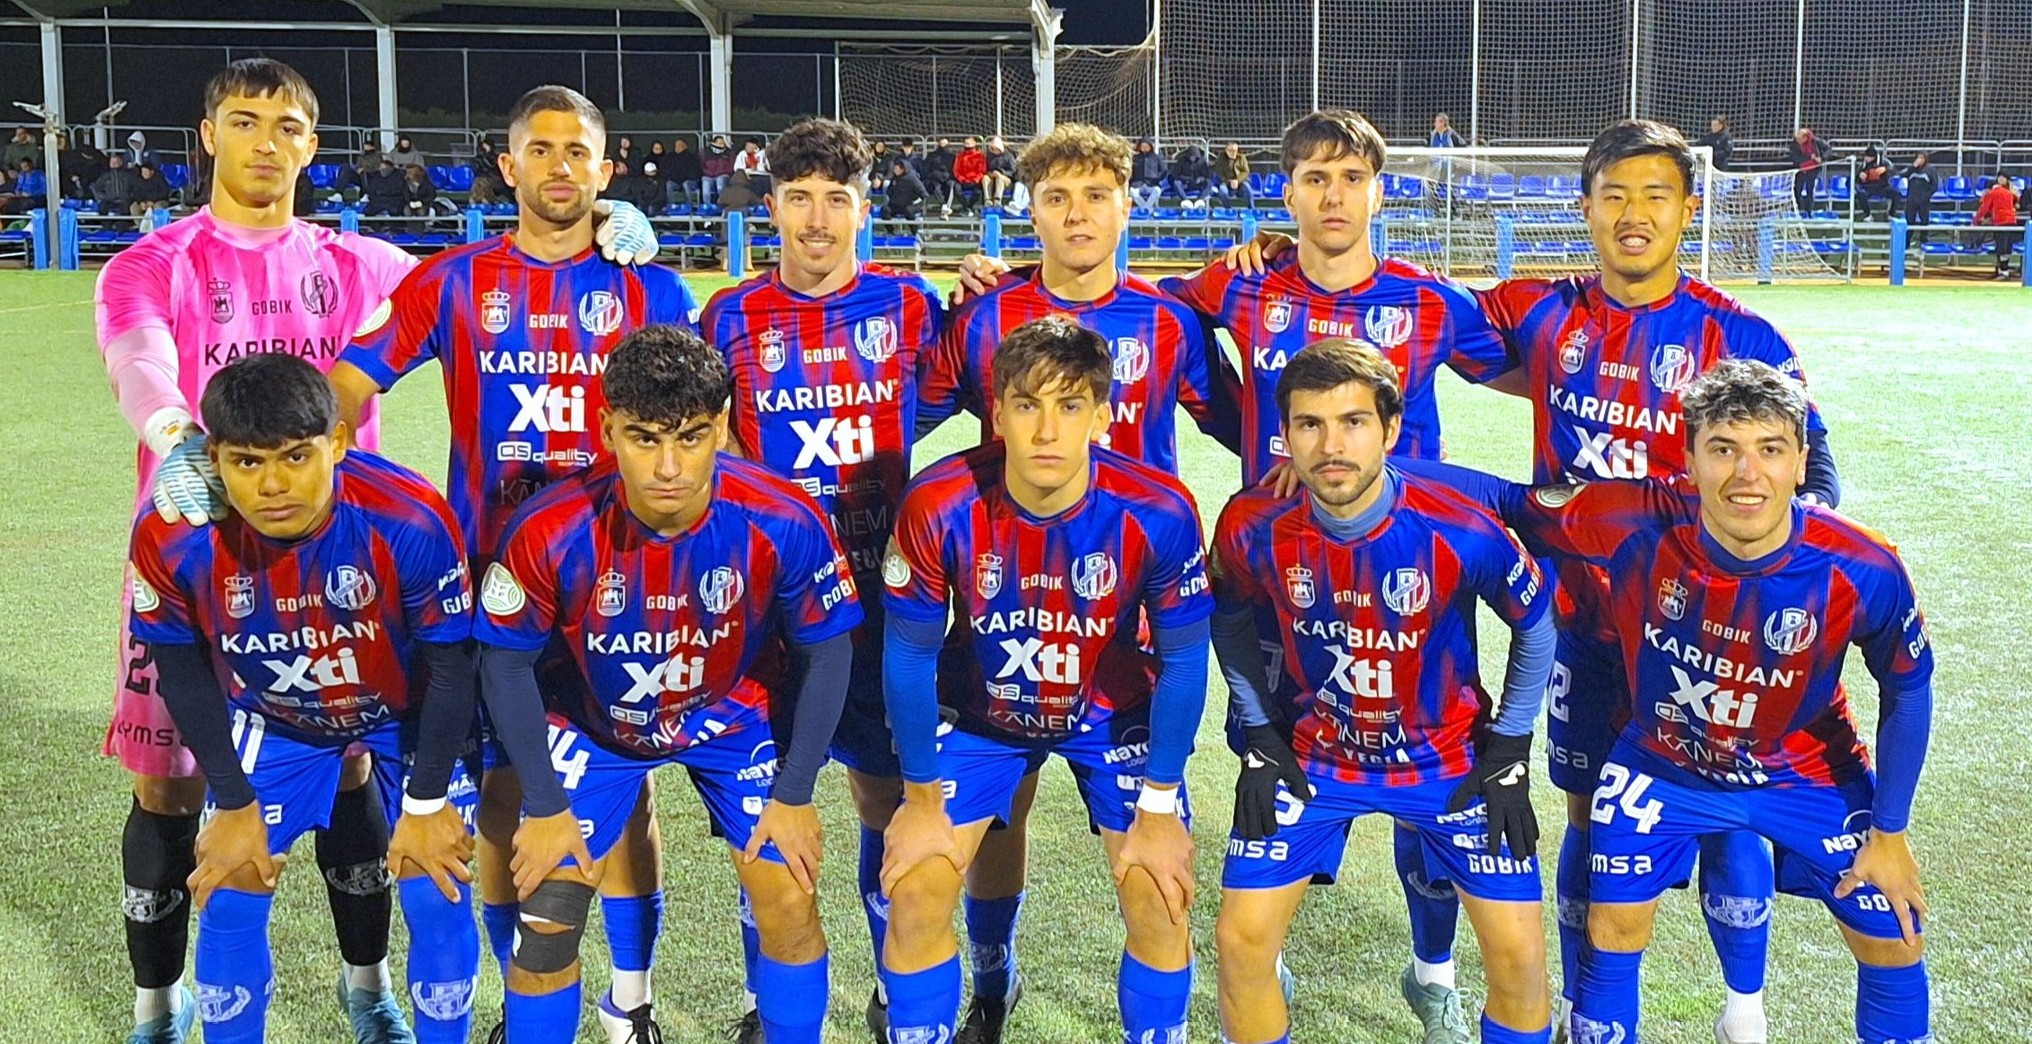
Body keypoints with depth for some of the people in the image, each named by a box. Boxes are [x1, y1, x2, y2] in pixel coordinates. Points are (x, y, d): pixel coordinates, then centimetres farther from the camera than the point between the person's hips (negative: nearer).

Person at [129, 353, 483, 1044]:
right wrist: (234, 804, -6)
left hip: (409, 715, -2)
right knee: (228, 897, 0)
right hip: (273, 720, 2)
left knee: (437, 895, -8)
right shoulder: (172, 537, -29)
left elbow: (451, 665, -21)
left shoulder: (410, 520, -36)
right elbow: (183, 675, -10)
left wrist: (425, 804, -14)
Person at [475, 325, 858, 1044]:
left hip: (734, 711, 1)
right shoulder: (550, 532, -30)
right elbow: (506, 666, -13)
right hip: (592, 722, 0)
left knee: (790, 903, -5)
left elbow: (827, 652, -12)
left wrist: (794, 794, -9)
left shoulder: (784, 522, -29)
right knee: (547, 919, -3)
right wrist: (545, 808, -9)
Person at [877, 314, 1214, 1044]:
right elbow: (909, 656, -14)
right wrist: (923, 796, -6)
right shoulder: (939, 506, -29)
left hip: (1112, 711, 0)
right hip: (980, 710, 0)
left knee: (1160, 901, -7)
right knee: (916, 893, -5)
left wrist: (1159, 805, -8)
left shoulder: (1158, 512, -29)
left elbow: (1183, 660, -13)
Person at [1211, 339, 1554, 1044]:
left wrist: (1509, 754, -4)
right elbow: (1231, 623, 4)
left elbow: (1534, 627, -5)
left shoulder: (1461, 533, -24)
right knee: (1242, 938, -5)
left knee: (1519, 954, -3)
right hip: (1314, 754, 1)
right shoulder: (1254, 529, -19)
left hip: (1448, 757, -1)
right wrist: (1260, 740, 1)